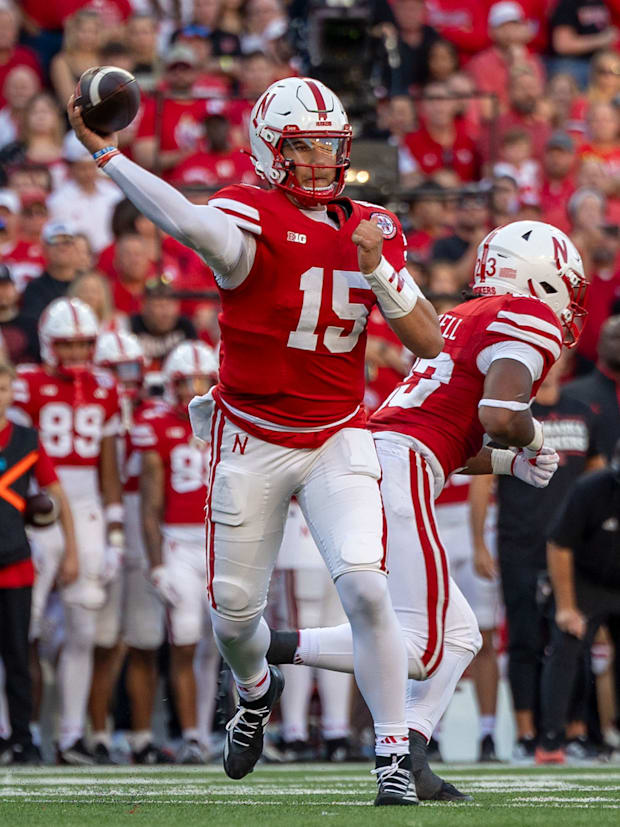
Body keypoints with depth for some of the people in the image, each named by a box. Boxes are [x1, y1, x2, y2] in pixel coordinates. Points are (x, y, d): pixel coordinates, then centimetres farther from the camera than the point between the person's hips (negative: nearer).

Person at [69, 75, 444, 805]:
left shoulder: (372, 230, 2)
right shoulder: (252, 220, -13)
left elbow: (430, 343, 1)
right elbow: (190, 223, -38)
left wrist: (379, 270, -14)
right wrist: (105, 155, -49)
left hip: (337, 442, 2)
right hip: (252, 443, -2)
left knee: (365, 590, -17)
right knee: (234, 610, 9)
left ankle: (393, 756, -8)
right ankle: (255, 692, 45)